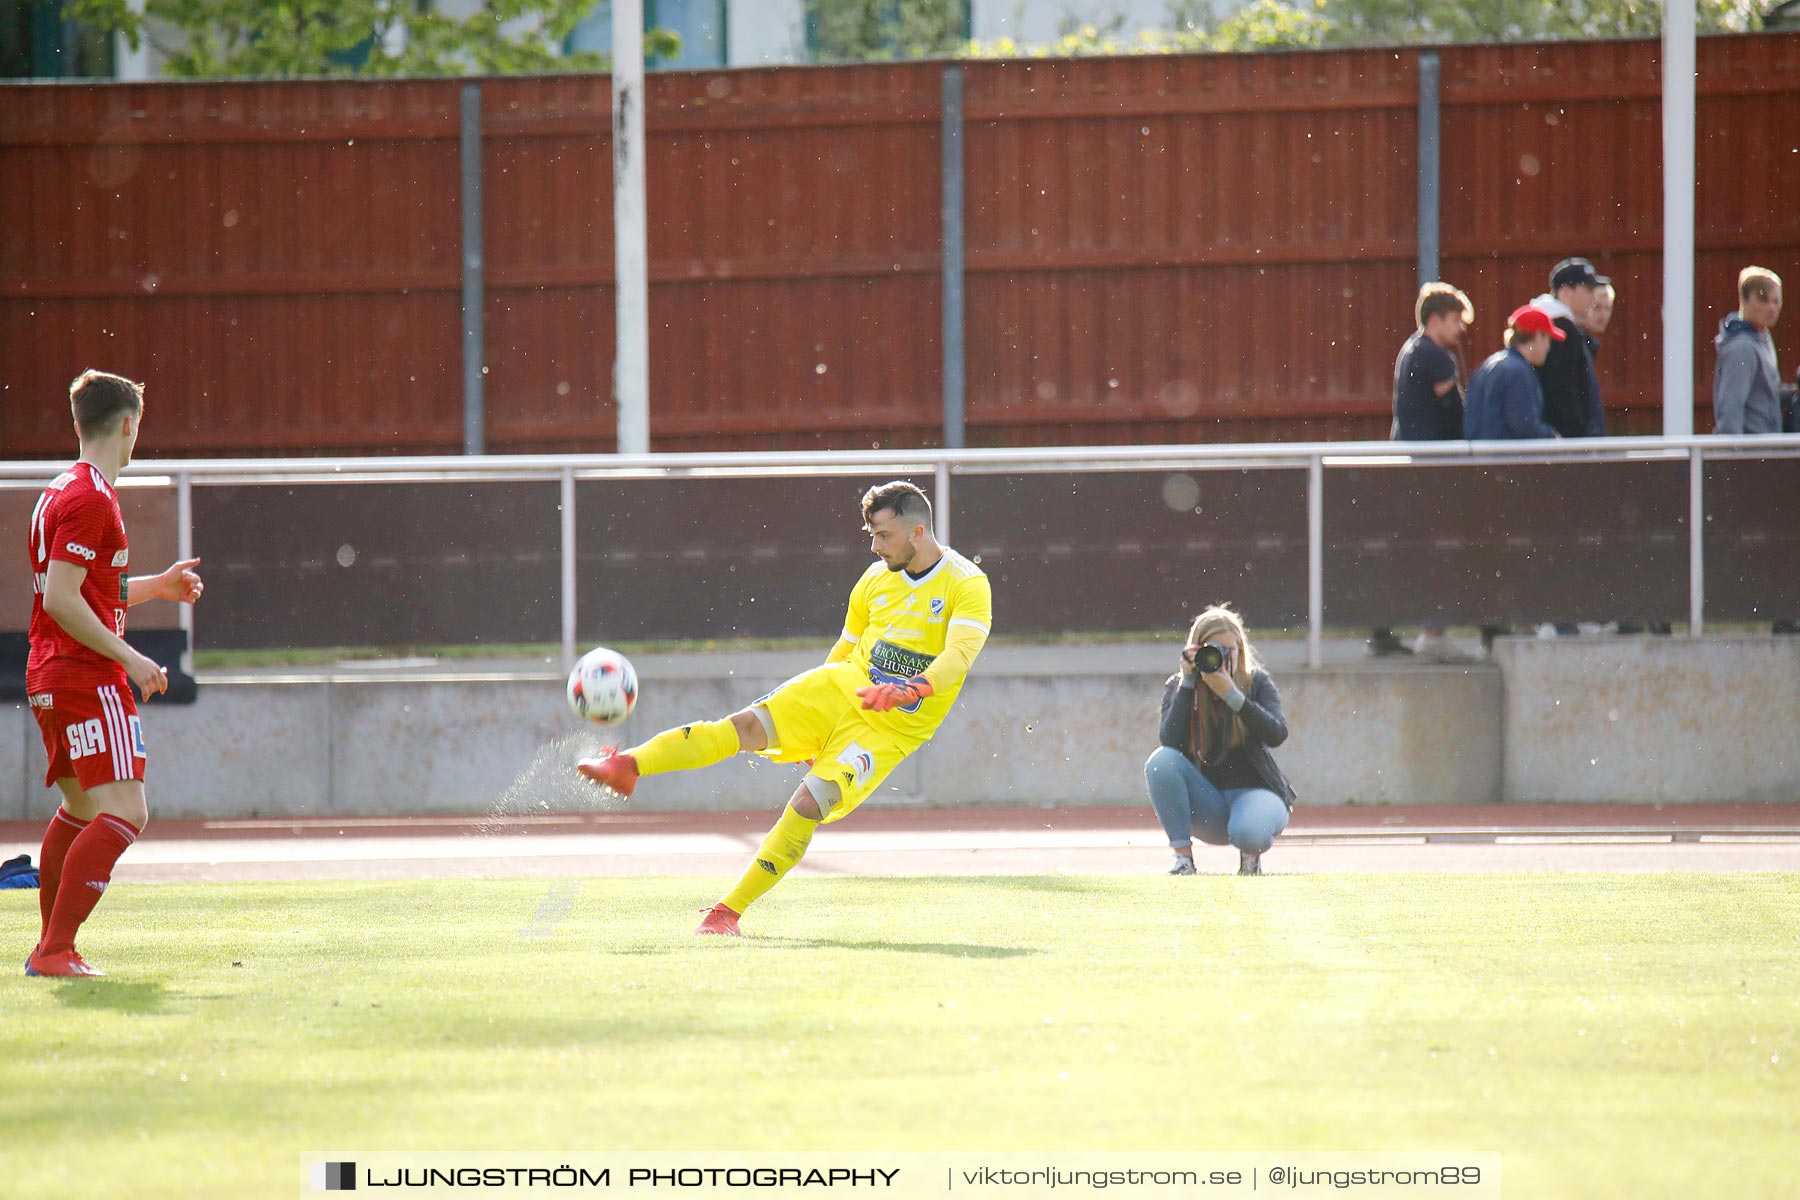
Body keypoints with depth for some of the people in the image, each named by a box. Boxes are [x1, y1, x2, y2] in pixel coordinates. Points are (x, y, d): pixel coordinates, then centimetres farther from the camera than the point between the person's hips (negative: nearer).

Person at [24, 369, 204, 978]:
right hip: (89, 678, -11)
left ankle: (50, 947, 27)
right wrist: (129, 659, -18)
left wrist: (157, 586, 30)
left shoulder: (60, 493, 17)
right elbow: (61, 600, -21)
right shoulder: (90, 499, -15)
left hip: (50, 677, 11)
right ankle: (56, 952, -22)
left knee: (81, 808, 22)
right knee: (124, 811, -15)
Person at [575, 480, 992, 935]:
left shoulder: (967, 585, -9)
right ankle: (628, 765, -32)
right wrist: (810, 720, 27)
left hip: (891, 729, -4)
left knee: (807, 805, -20)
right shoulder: (876, 578, 9)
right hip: (843, 687, 4)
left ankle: (729, 911, -13)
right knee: (746, 725, -21)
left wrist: (908, 691, -42)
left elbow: (960, 654, -25)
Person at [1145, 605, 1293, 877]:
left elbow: (1277, 735, -19)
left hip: (1253, 791, -2)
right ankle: (1182, 856, -19)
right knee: (1161, 760, -27)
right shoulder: (1178, 687, 0)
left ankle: (1251, 855, 2)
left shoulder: (1257, 683, -2)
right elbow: (1170, 740, -17)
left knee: (1248, 832, -38)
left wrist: (1231, 694, -27)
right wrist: (1187, 683, -20)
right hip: (1205, 803, 2)